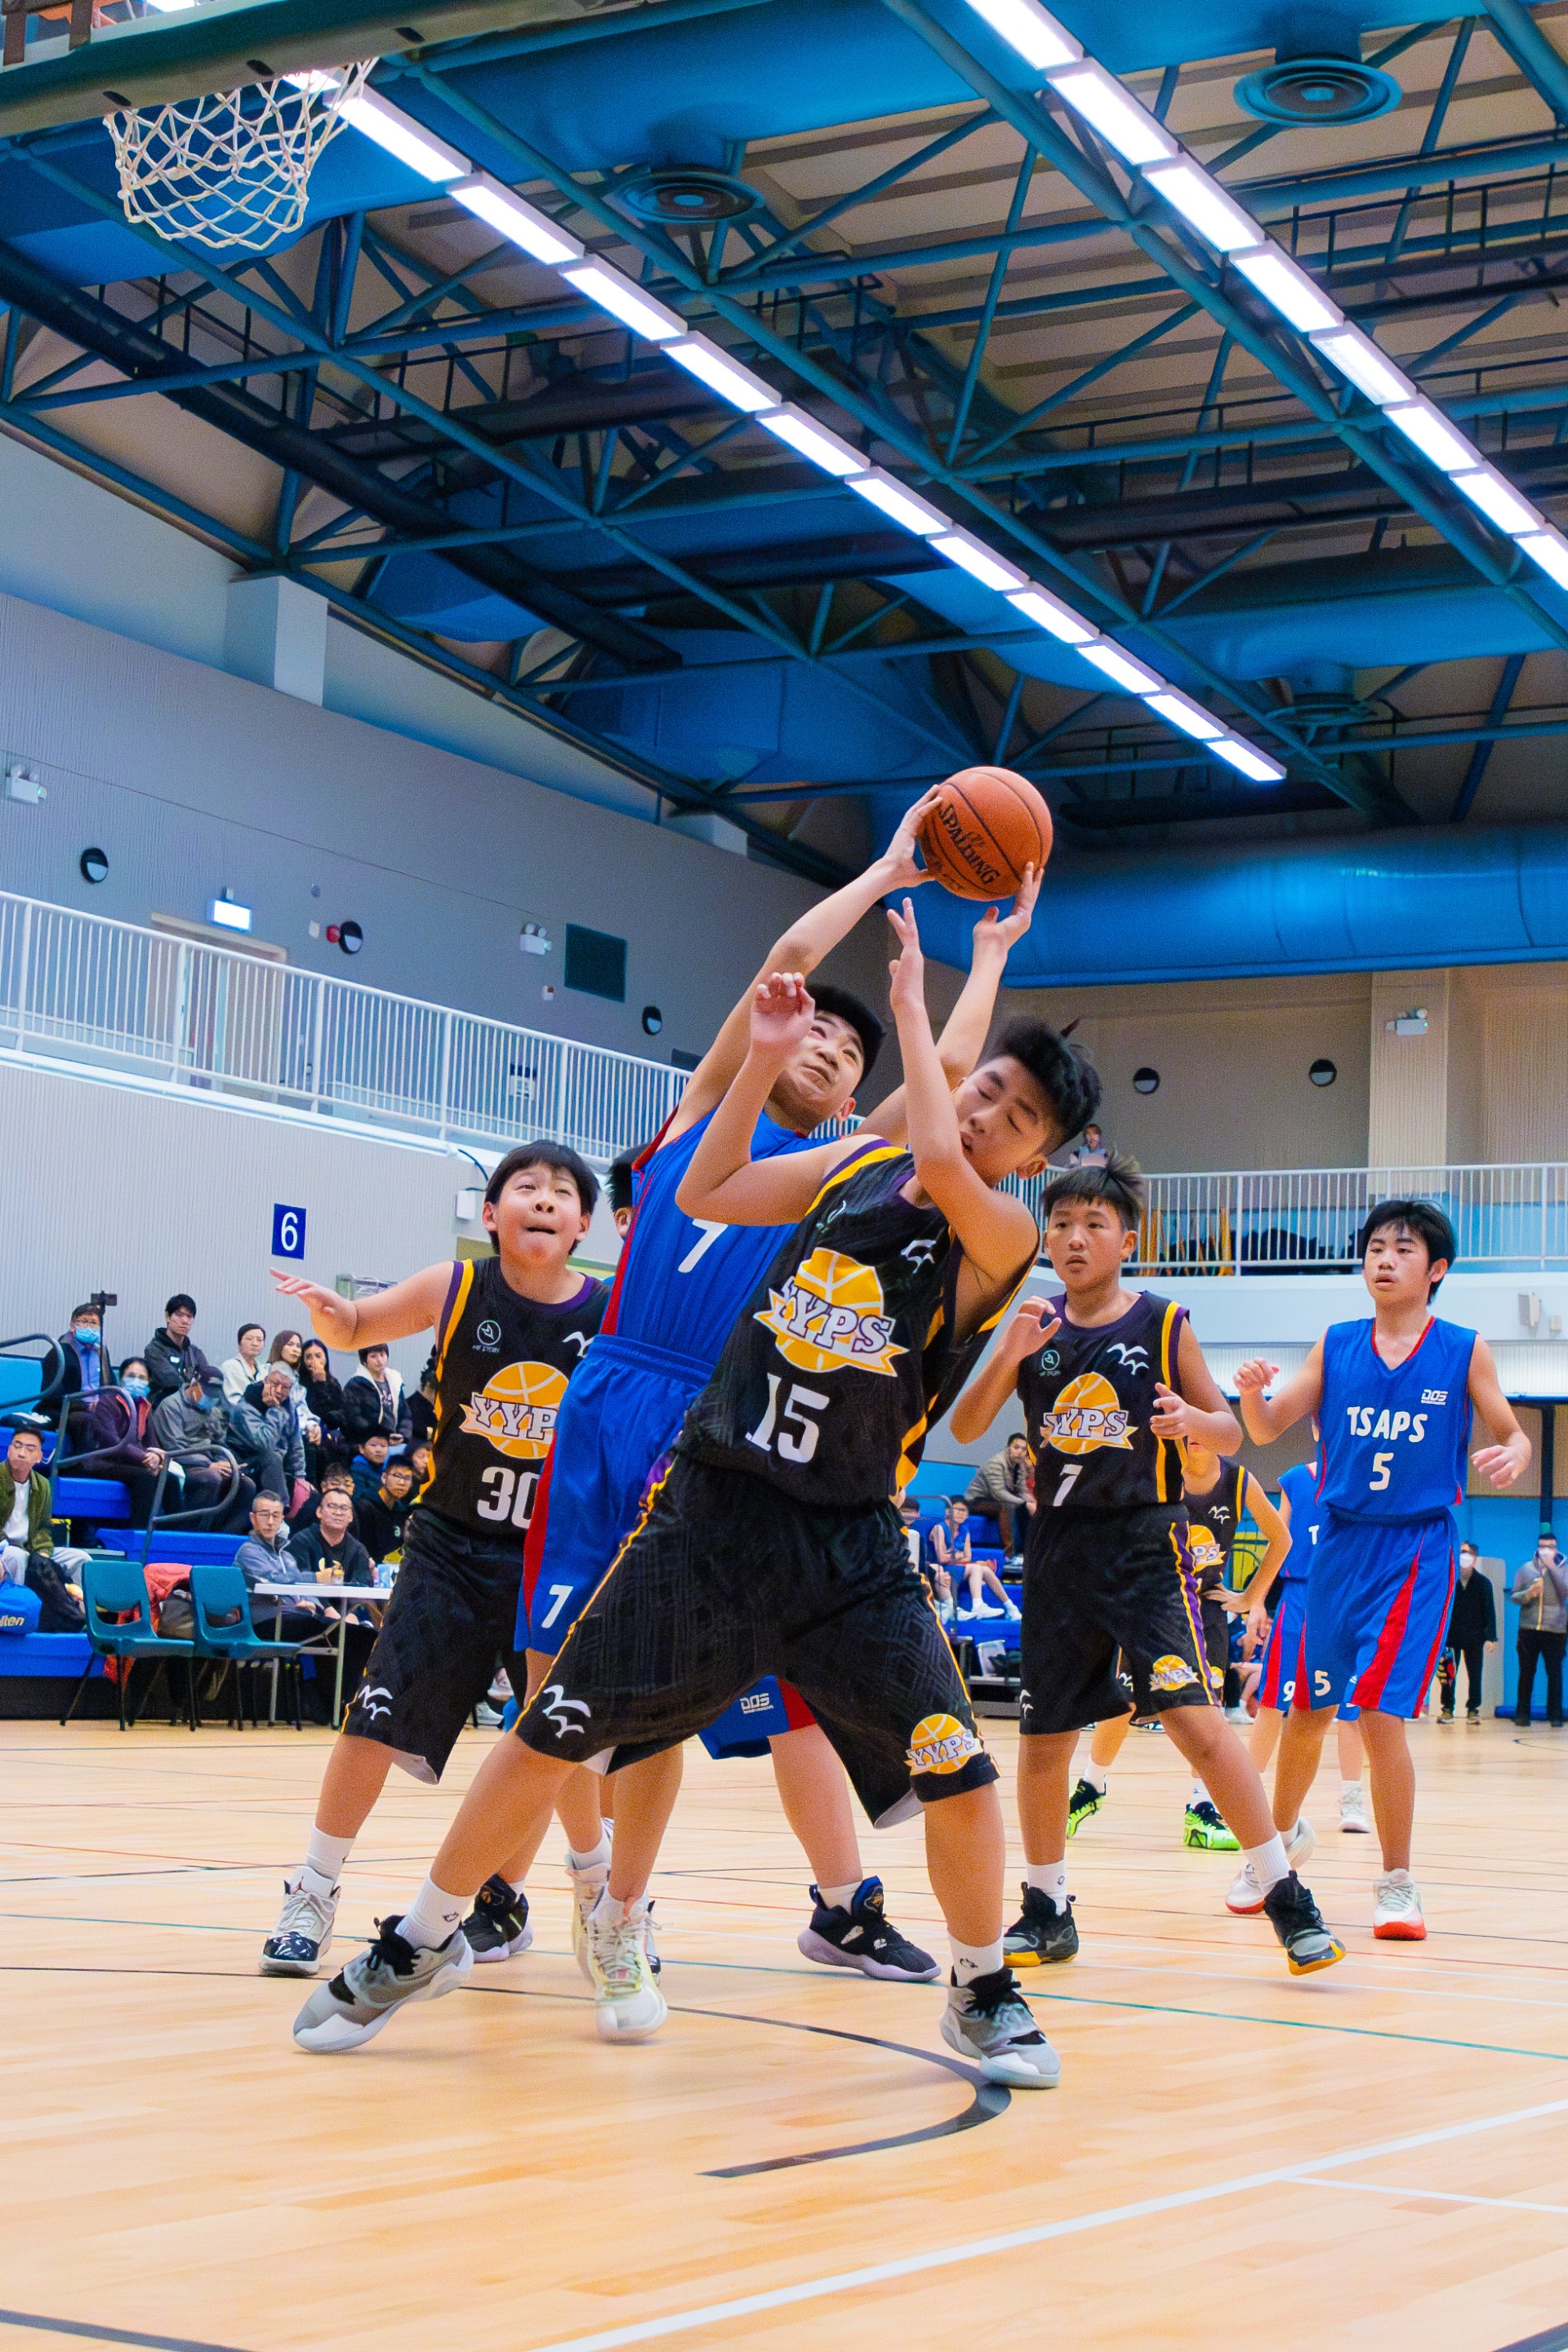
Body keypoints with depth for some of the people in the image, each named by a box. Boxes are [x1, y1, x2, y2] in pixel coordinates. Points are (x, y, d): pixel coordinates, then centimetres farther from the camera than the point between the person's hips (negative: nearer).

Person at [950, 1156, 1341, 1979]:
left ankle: (1286, 1897, -7)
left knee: (1194, 1717, -16)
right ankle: (1046, 1911, 24)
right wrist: (1009, 1355, -15)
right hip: (1058, 1547, 4)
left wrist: (1190, 1419, -22)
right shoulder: (1034, 1325, 4)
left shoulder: (1163, 1323, -4)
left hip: (1144, 1543, -4)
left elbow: (1230, 1433, 2)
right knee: (1042, 1737, 8)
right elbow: (965, 1428, 1)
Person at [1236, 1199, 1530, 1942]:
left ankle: (1397, 1883, 2)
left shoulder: (1465, 1351, -1)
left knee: (1381, 1713, -12)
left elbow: (1513, 1437, 4)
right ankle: (1282, 1834, 37)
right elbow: (1266, 1430, 4)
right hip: (1341, 1542, 3)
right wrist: (1251, 1392, -19)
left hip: (1417, 1550, -3)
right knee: (1309, 1708, 11)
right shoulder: (1335, 1345, 4)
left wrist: (1511, 1457, -20)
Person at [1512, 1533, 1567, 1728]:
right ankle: (1522, 1715, 10)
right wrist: (1528, 1593, -14)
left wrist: (1552, 1567, -16)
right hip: (1529, 1630, 1)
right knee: (1526, 1674, 4)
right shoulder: (1526, 1569, 8)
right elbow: (1514, 1597, 7)